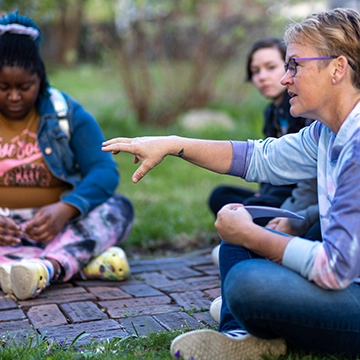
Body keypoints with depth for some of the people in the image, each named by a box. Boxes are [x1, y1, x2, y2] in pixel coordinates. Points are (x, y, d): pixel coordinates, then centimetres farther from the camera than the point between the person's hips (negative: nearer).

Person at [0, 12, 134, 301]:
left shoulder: (68, 112, 2)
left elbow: (105, 170, -10)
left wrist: (65, 209, -30)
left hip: (57, 226, 1)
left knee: (120, 207, -23)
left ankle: (48, 266, -46)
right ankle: (81, 260, -37)